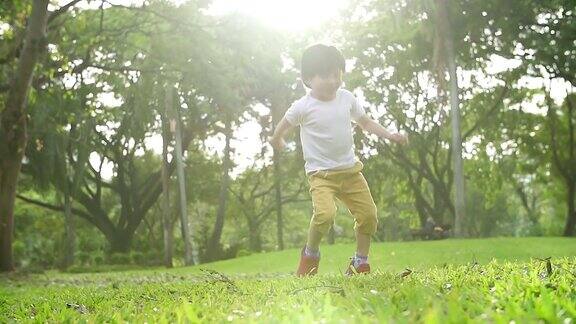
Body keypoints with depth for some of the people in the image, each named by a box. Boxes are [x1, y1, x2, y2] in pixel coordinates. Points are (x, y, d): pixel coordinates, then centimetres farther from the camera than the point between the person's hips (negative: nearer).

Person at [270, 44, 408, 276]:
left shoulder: (347, 98, 5)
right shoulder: (303, 107, -8)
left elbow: (365, 122, 16)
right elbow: (283, 126, 10)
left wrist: (390, 135, 8)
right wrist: (277, 139, 1)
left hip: (350, 170, 5)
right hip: (321, 173, -5)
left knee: (368, 215, -2)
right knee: (325, 214, -27)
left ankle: (361, 262, 18)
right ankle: (310, 254, 1)